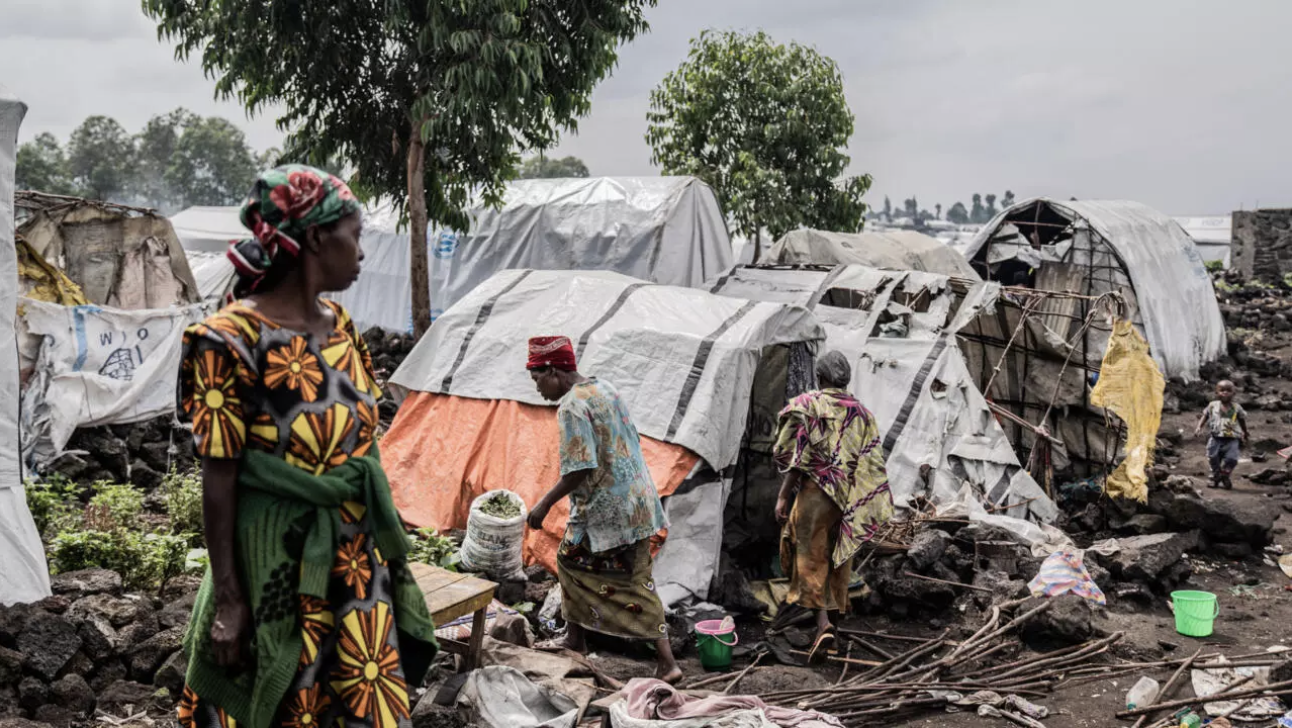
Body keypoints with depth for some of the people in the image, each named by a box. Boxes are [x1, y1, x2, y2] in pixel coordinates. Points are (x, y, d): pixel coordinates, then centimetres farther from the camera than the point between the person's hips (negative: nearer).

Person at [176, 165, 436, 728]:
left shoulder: (340, 327, 6)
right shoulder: (232, 340, -15)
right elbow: (218, 479, -14)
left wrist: (383, 548, 16)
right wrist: (228, 599, -14)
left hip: (357, 557, 6)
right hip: (279, 567, -6)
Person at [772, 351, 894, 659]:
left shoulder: (807, 405, -7)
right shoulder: (862, 414, 6)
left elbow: (796, 456, -11)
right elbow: (872, 463, 4)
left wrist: (783, 496, -7)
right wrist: (875, 507, 11)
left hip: (814, 492, -4)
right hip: (849, 496, 4)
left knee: (812, 554, -3)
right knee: (839, 550, 19)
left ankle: (823, 621, -16)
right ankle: (838, 602, 32)